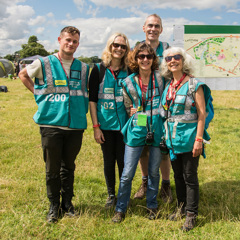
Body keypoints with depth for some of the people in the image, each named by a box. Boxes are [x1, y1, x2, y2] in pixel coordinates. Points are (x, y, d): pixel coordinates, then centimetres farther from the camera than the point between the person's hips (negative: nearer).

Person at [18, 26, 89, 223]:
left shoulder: (84, 68, 8)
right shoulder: (44, 64, 0)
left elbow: (88, 92, 22)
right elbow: (23, 75, 17)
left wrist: (83, 113, 8)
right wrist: (38, 93, 6)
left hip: (76, 125, 2)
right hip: (51, 124, -2)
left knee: (69, 167, 13)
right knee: (52, 168, 6)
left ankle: (67, 202, 29)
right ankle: (54, 205, 22)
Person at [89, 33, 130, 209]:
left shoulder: (129, 72, 3)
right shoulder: (99, 70, 0)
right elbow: (92, 99, 0)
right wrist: (96, 126, -5)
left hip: (124, 124, 0)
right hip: (105, 124, 0)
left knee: (123, 161, 6)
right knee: (109, 161, 10)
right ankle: (111, 195, 28)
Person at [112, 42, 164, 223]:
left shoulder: (161, 78, -2)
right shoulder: (128, 83, 1)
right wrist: (133, 111, -2)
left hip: (157, 130, 0)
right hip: (137, 131, 0)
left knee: (154, 172, 13)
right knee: (127, 173, 3)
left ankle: (152, 206, 33)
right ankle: (121, 209, 20)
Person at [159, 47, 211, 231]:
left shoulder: (194, 84, -9)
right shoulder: (168, 86, 9)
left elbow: (202, 113, -11)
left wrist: (199, 139, -16)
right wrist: (166, 136, 11)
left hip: (189, 136, -6)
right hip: (172, 137, 6)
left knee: (190, 176, 2)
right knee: (178, 175, 16)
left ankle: (191, 214, 15)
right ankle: (181, 207, 32)